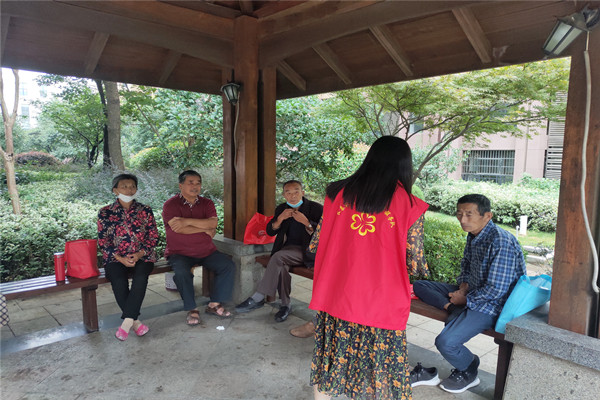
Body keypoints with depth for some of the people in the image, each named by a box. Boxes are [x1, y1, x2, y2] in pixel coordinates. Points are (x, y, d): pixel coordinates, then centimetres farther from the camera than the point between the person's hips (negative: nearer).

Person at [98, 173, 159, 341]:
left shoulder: (145, 211, 7)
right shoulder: (105, 213, 6)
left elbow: (154, 237, 4)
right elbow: (103, 241, 2)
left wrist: (139, 254, -13)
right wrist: (120, 258, -12)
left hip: (142, 256, 0)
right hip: (116, 258, 0)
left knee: (141, 276, -31)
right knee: (118, 280, -30)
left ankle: (127, 321, -28)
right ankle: (135, 321, -20)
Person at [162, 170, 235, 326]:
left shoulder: (206, 203, 7)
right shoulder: (170, 205, -5)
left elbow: (213, 222, -12)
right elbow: (178, 229, -20)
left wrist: (188, 221, -22)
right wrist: (206, 230, -12)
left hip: (207, 251, 4)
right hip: (179, 253, -4)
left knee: (229, 266, -13)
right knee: (182, 272, -32)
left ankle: (214, 304, 0)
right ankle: (192, 309, -11)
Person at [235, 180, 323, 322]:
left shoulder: (316, 208, -3)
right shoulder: (282, 208, 13)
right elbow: (270, 232, 8)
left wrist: (306, 222, -25)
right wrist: (280, 218, -11)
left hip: (309, 250, -4)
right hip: (291, 248, 5)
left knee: (278, 257, -30)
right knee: (281, 265, -30)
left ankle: (258, 298, -24)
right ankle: (285, 304, -13)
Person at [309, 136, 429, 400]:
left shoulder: (338, 193, -2)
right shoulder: (408, 205, -9)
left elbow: (315, 243, 5)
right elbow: (414, 264, -6)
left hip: (335, 297, 3)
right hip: (381, 305, -2)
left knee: (330, 361, 21)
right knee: (380, 370, 16)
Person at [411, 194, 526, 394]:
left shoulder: (501, 243, -25)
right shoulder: (473, 236, 3)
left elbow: (496, 290, -25)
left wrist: (465, 299, -13)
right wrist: (463, 288, -2)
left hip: (491, 304, -9)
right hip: (471, 293, 9)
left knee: (445, 342, -24)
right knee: (419, 286, 4)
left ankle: (468, 372, 6)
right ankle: (456, 311, -10)